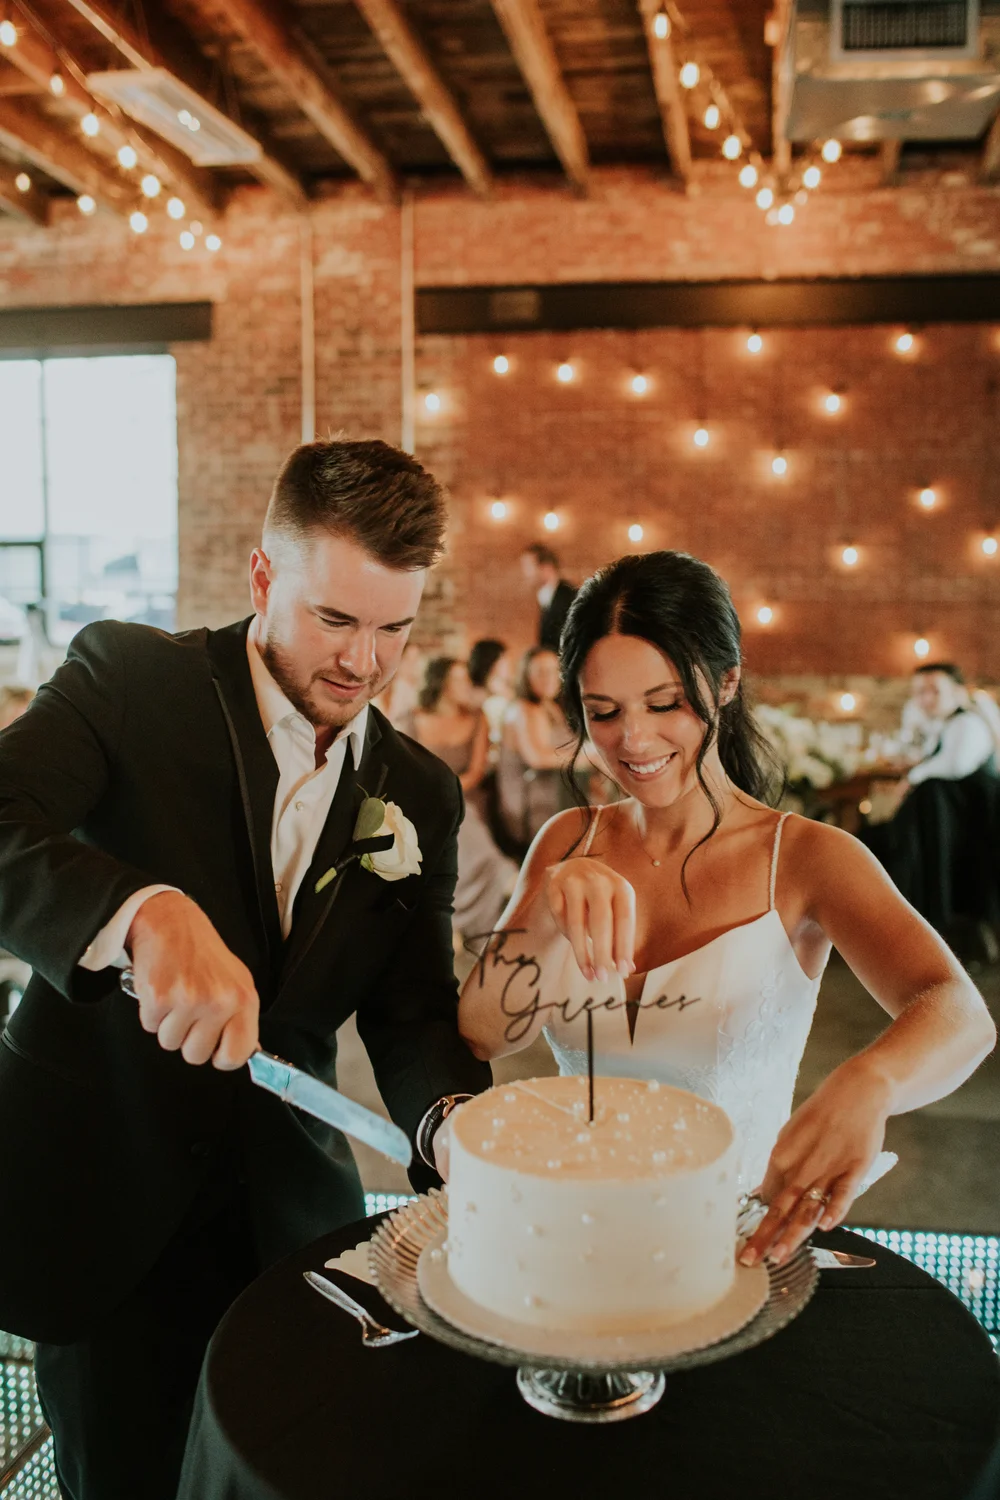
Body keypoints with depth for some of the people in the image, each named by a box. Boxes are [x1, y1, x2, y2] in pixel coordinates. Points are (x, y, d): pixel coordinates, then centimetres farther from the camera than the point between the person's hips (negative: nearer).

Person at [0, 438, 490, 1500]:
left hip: (288, 1211, 4)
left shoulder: (420, 793, 2)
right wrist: (146, 911, -42)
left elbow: (413, 1015, 0)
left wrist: (452, 1121, -21)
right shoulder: (130, 677, -10)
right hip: (103, 1200, -3)